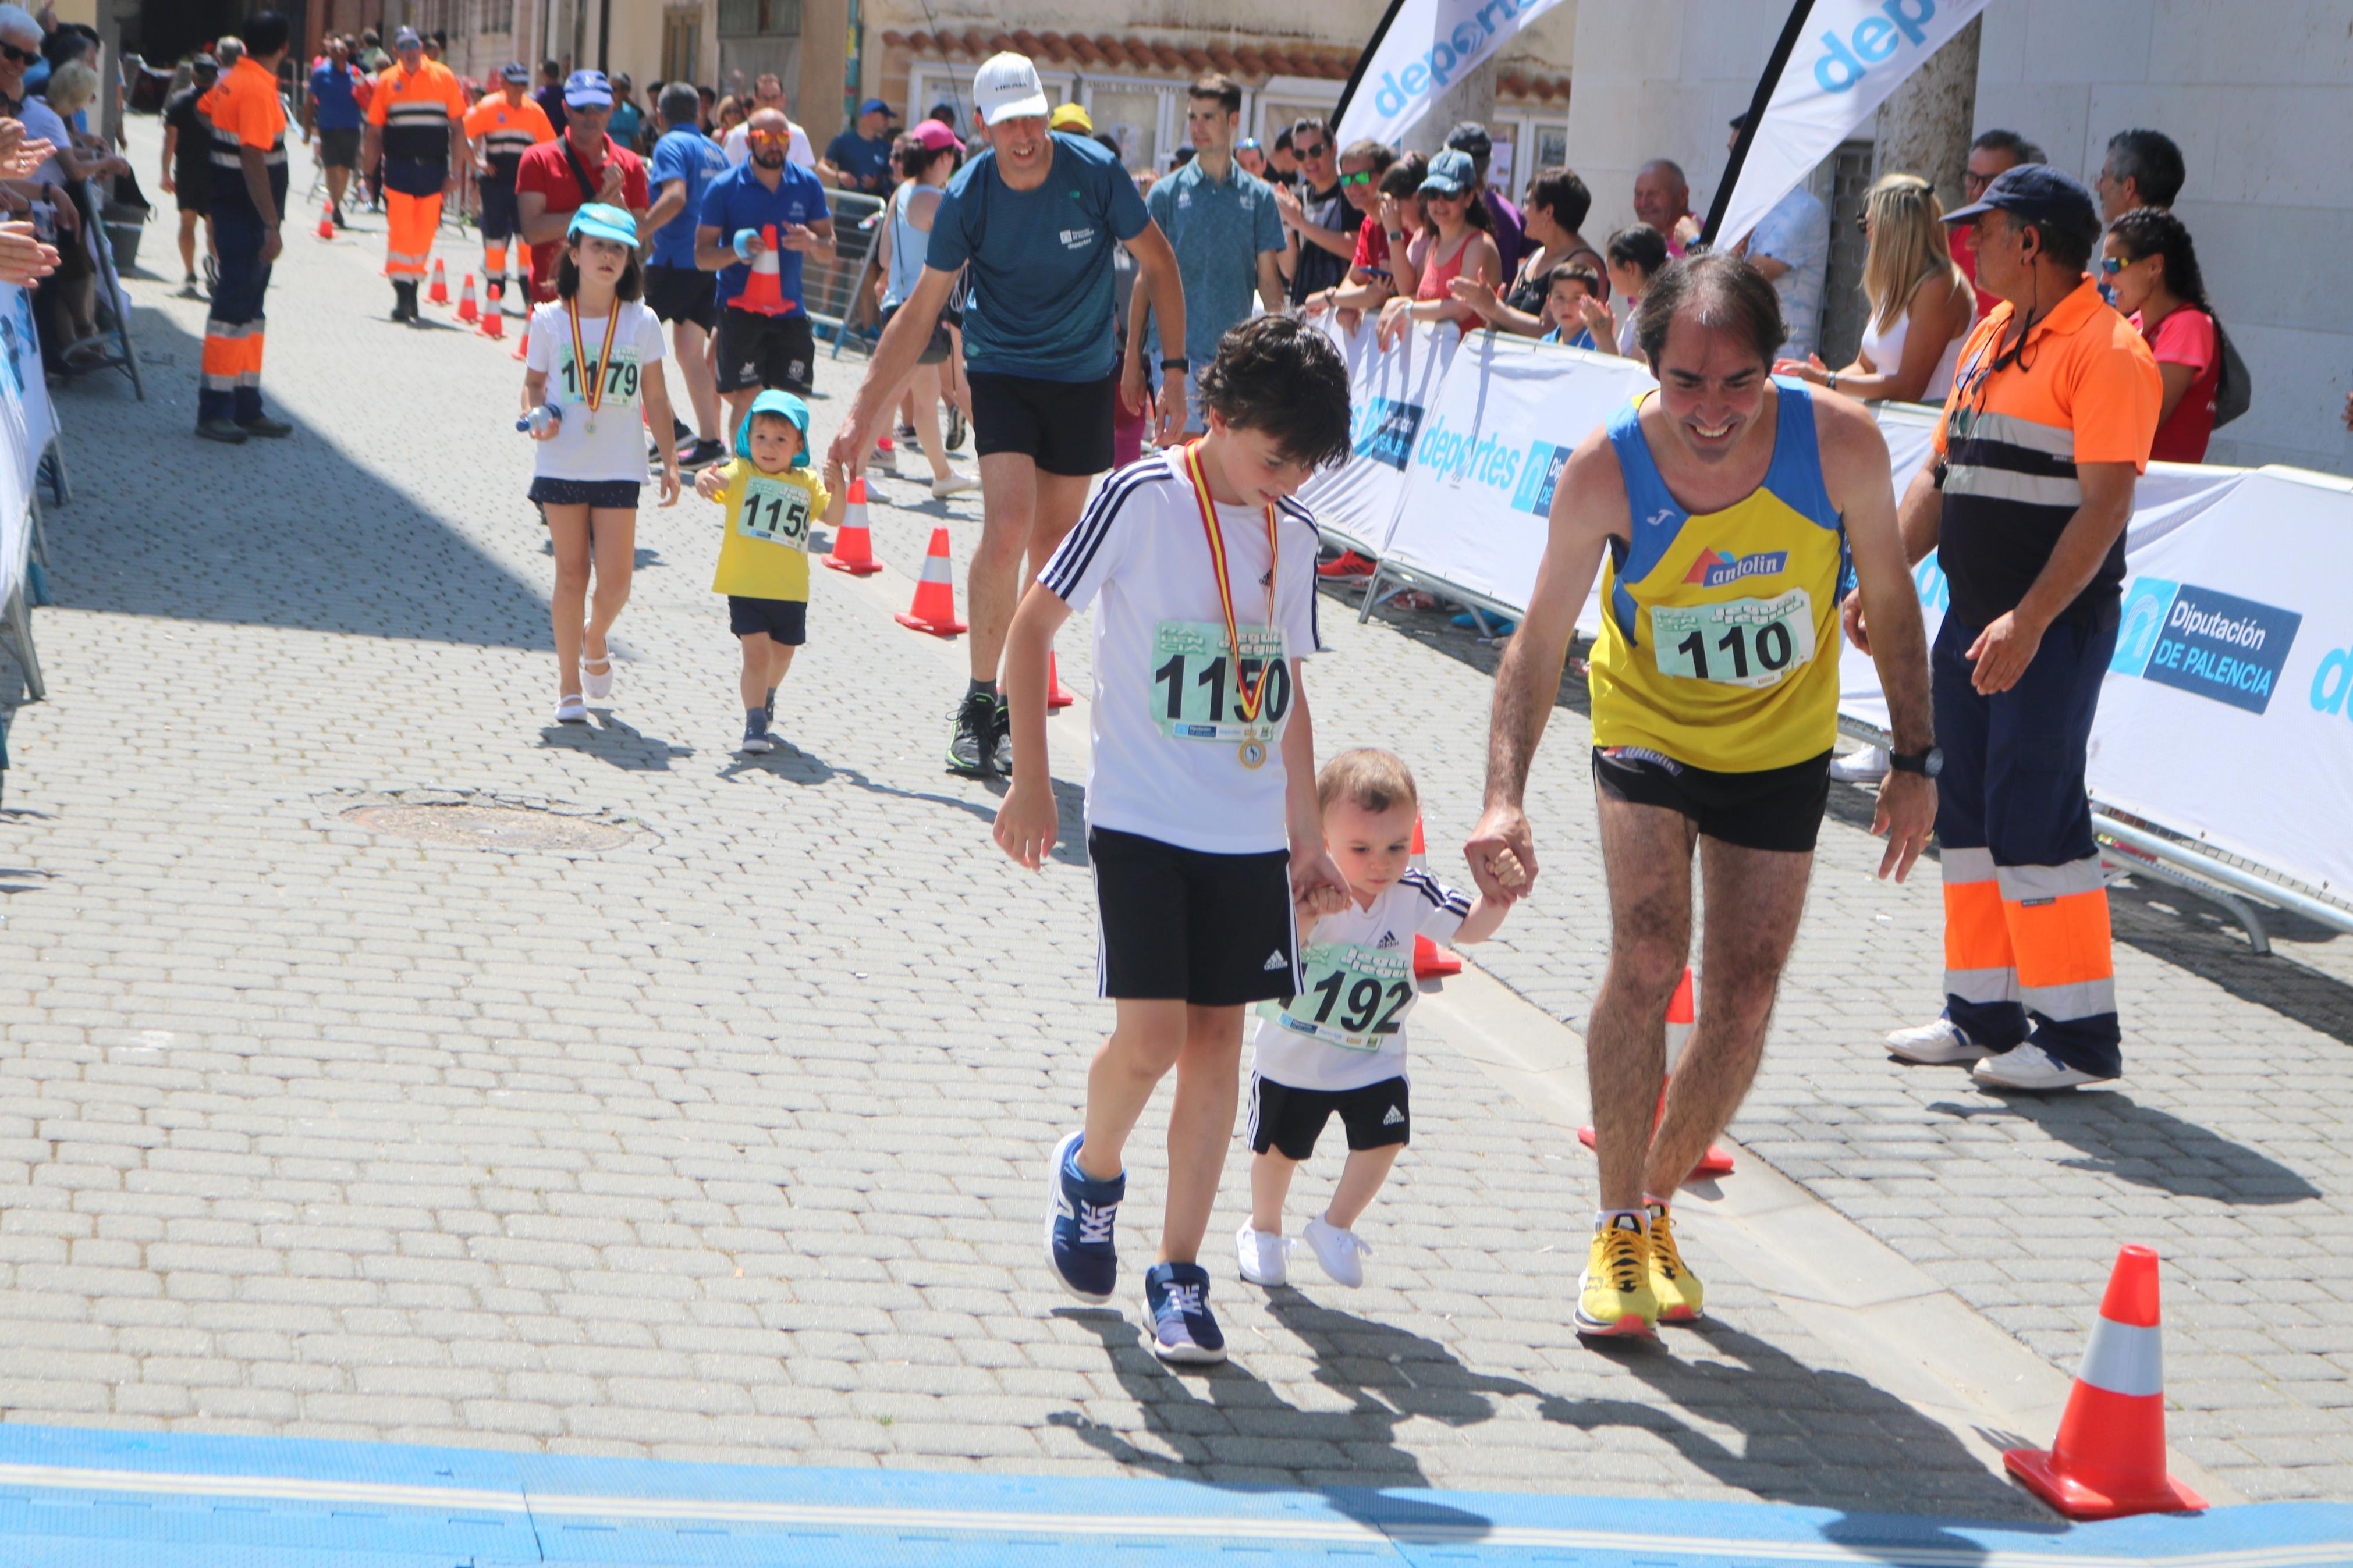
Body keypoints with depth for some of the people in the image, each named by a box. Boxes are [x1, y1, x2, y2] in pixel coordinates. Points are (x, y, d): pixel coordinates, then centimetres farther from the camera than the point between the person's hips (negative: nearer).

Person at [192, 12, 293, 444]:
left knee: (248, 308, 14)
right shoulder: (259, 91, -20)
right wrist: (272, 225, -24)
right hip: (247, 214, -10)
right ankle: (214, 411, -4)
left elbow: (202, 110, 29)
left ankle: (246, 407, 20)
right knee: (235, 306, -6)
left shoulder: (231, 80, 8)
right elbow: (254, 162, -25)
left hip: (230, 208, 10)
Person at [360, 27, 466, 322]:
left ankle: (412, 295, 17)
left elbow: (458, 127, 5)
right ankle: (402, 296, -4)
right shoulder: (387, 82, 5)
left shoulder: (444, 78, 3)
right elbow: (375, 132, 9)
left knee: (424, 235, 5)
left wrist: (455, 170, -2)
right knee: (400, 233, -8)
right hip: (399, 168, -1)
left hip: (433, 169, 1)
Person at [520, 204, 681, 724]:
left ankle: (594, 640, 29)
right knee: (571, 572, 2)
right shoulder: (550, 320, 0)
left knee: (616, 577, -5)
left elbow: (655, 398, 6)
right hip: (561, 463, 0)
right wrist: (536, 416, -12)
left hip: (620, 467, 0)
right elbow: (533, 383, 9)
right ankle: (569, 687, 12)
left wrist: (670, 461, 5)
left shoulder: (641, 322, 2)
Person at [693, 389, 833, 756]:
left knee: (782, 655, 19)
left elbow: (832, 516, -1)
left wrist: (837, 491, -21)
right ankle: (755, 723, -8)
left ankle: (766, 697, 48)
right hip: (746, 587, -3)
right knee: (757, 652, -13)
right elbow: (721, 481, -22)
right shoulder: (741, 473, -3)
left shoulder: (807, 483, 5)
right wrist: (706, 479, -45)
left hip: (791, 591, 3)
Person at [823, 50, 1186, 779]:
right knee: (1007, 529, -18)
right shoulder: (967, 198, -13)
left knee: (1052, 545, 5)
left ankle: (1016, 701, 20)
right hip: (1001, 375, -1)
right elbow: (920, 313, -5)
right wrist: (863, 412, -7)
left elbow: (1157, 263, -1)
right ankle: (979, 704, -6)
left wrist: (1173, 371, -5)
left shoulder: (1096, 172, -15)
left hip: (1084, 377, 1)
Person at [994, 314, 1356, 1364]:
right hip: (1142, 819, -5)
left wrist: (1308, 837, 15)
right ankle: (1091, 1172, 22)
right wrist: (1030, 781, -8)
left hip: (1249, 832, 5)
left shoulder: (1293, 534, 8)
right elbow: (1032, 625, -5)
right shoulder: (1141, 499, -9)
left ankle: (1179, 1272, 11)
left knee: (1218, 1040, 3)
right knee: (1150, 1036, -11)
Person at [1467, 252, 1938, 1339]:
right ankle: (1618, 1230, -1)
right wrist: (1505, 797, -30)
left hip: (1782, 747, 2)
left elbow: (1889, 602, -8)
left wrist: (1917, 761, -5)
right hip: (1648, 728, -1)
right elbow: (1540, 643, -18)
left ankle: (1656, 1202, 28)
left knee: (1743, 1004, 3)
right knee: (1648, 962, -19)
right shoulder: (1607, 471, -27)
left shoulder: (1840, 444, -25)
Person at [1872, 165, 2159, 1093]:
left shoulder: (2106, 351, -13)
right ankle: (1985, 1012, 21)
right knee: (1966, 811, 11)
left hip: (2056, 626, -9)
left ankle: (2080, 1033, 2)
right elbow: (1941, 475, 19)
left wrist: (2029, 622, -25)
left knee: (2036, 818, -8)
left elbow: (2106, 504, -20)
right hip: (1974, 615, 9)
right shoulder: (1989, 337, 15)